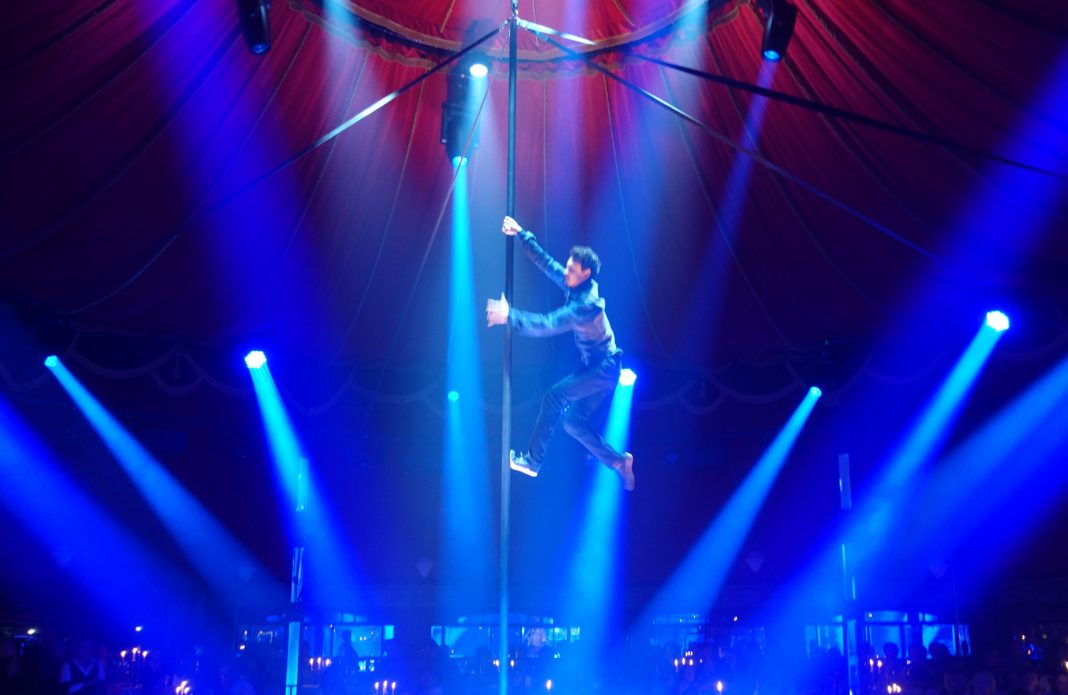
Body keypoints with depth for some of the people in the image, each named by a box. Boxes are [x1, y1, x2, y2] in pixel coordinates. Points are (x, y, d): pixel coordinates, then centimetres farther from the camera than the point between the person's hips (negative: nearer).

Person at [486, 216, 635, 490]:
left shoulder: (586, 304, -26)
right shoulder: (575, 286, 0)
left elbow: (548, 324, -33)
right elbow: (546, 263, 5)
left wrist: (509, 316, -35)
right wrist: (521, 235, -2)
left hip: (604, 368, -9)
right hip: (595, 366, 9)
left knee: (555, 395, -18)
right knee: (574, 422, 7)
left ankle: (533, 460, -14)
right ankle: (618, 461, 16)